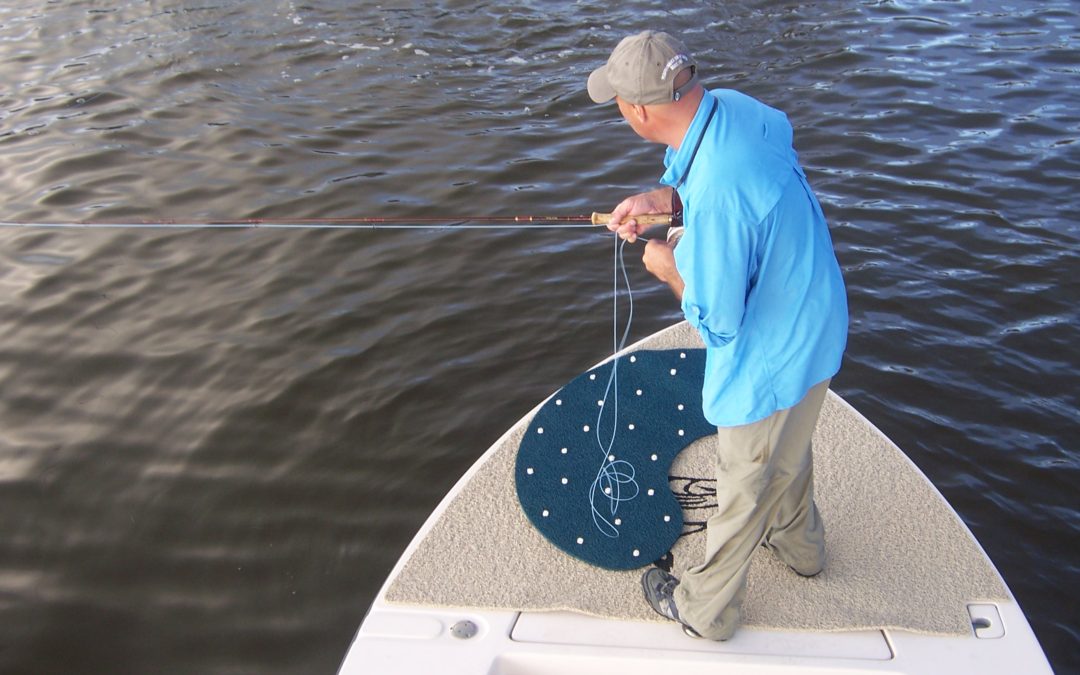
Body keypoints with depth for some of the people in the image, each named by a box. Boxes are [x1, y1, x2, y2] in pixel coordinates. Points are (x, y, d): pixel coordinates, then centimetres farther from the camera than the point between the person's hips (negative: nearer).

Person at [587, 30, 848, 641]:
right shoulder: (733, 105, -10)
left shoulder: (716, 195, -38)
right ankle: (800, 545, 60)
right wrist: (667, 196, -7)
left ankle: (706, 609, 39)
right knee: (788, 449, 32)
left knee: (743, 487, 13)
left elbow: (717, 322, -28)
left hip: (770, 360, -9)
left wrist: (669, 268, -11)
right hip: (814, 325, 9)